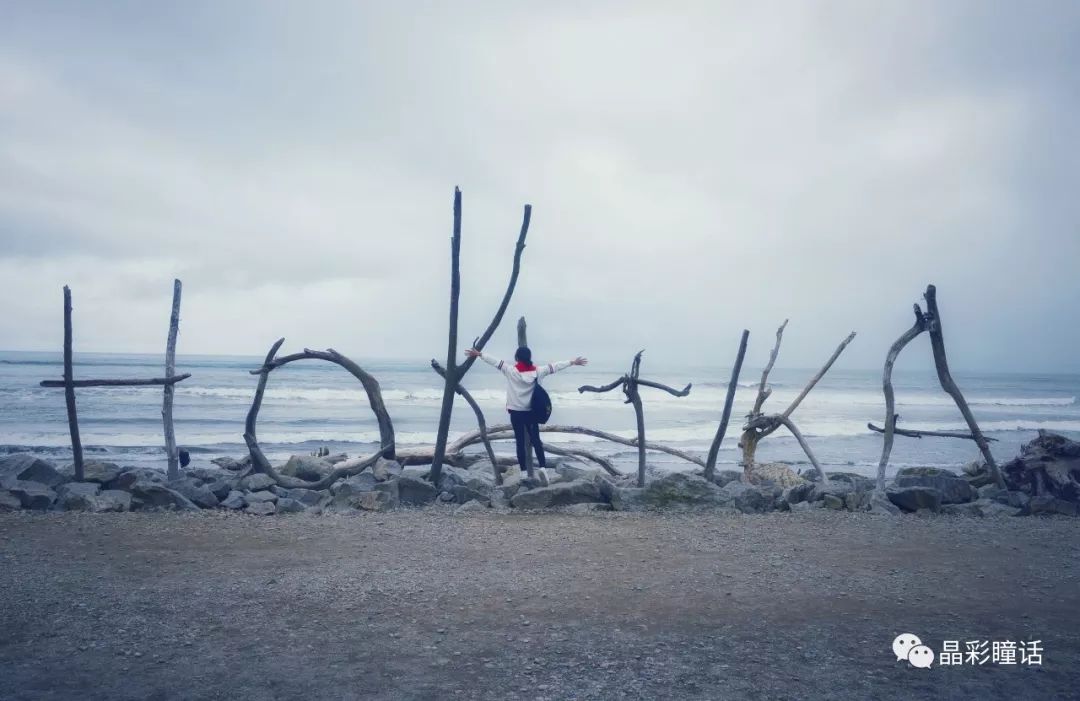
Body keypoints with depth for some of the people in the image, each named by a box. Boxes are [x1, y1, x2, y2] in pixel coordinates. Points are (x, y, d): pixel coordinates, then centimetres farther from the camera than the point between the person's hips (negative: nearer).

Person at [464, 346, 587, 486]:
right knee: (536, 440, 6)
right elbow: (554, 366, 4)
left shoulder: (511, 371, -10)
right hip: (531, 411, 2)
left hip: (516, 411, -1)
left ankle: (524, 471, 5)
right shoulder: (537, 371, -4)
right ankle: (542, 467, -10)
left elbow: (495, 361, -8)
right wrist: (573, 362, 13)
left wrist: (478, 354, -2)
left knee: (520, 441, 5)